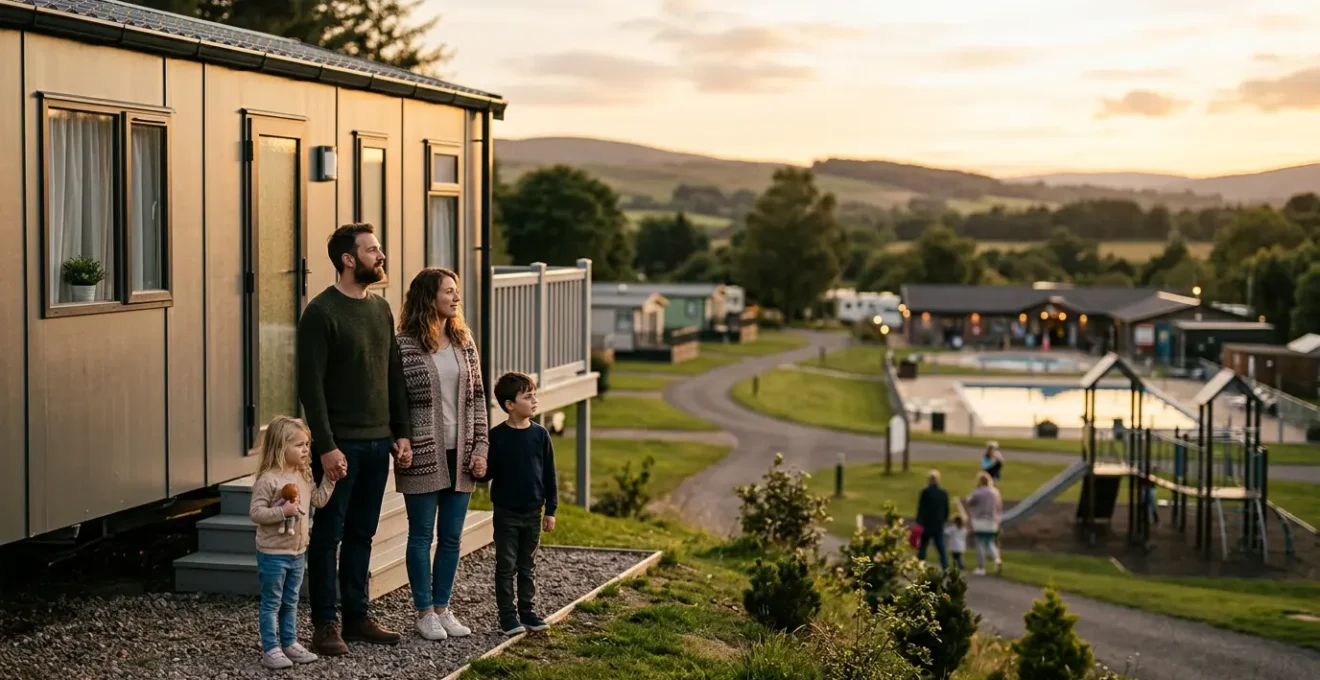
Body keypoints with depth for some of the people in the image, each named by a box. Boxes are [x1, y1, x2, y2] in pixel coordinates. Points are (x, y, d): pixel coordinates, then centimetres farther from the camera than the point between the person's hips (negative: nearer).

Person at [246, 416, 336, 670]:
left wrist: (330, 478, 4)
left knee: (290, 603, 17)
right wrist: (282, 511, -29)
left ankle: (290, 643, 27)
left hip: (298, 553, 7)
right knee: (272, 603, 2)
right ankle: (270, 650, 7)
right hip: (273, 554, -7)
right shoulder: (268, 480, -19)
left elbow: (318, 500, 12)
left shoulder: (303, 476, 4)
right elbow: (255, 513, -21)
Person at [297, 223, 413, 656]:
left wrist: (401, 434, 11)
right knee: (329, 535, 1)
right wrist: (326, 447, -18)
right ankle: (325, 624, 8)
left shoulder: (381, 309, 12)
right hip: (340, 444, -6)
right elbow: (310, 386, -14)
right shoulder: (321, 312, -10)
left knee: (361, 534, 12)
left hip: (378, 442, 7)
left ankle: (357, 617, 20)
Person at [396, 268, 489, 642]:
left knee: (452, 537, 10)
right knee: (422, 536, 6)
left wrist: (480, 448, 3)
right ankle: (424, 612, 15)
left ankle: (442, 608, 22)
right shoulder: (404, 346, -9)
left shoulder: (464, 342, 7)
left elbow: (478, 398, 9)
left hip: (459, 456, 5)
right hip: (423, 457, -5)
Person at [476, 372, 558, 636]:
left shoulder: (540, 434, 0)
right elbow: (488, 472, -6)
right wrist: (482, 472, -29)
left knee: (528, 566, 13)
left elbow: (549, 474, 5)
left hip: (533, 513, 3)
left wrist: (551, 509, 4)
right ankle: (507, 615, 10)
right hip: (506, 513, -3)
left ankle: (528, 611, 22)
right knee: (506, 566, 3)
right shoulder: (497, 436, -9)